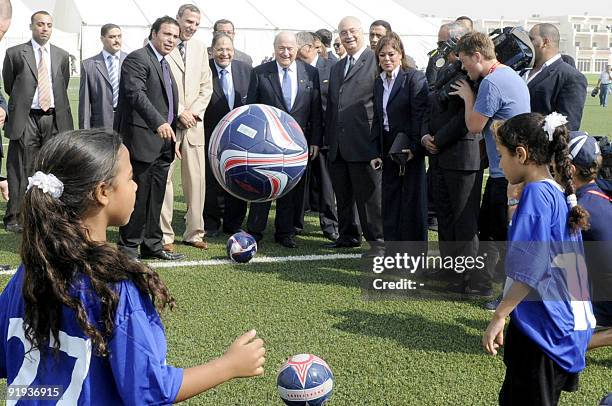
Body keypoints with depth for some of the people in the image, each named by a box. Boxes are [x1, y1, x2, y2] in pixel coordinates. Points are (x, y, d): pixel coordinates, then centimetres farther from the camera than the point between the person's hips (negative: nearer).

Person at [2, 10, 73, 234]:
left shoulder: (62, 55, 12)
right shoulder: (15, 53, 3)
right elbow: (9, 85, 10)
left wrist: (58, 111, 14)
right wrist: (21, 102, 14)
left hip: (53, 118, 3)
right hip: (26, 118, -3)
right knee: (21, 170, 0)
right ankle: (14, 217, 7)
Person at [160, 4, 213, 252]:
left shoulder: (200, 49, 14)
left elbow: (206, 86, 14)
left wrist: (194, 112, -1)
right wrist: (179, 112, -10)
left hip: (194, 122, 5)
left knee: (196, 180, 5)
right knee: (164, 178, -3)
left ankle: (194, 233, 12)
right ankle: (164, 235, 4)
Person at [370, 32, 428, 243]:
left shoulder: (414, 78, -9)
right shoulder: (379, 82, 12)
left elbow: (420, 115, -15)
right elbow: (377, 120, 14)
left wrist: (414, 148, -21)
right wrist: (375, 152, 7)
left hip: (409, 149, -7)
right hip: (388, 150, 7)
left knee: (412, 202, 1)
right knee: (389, 200, 10)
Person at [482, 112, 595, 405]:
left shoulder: (536, 193, -17)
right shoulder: (561, 193, 10)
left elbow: (529, 269, -23)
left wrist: (498, 317, -20)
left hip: (542, 326, -9)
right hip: (568, 323, 9)